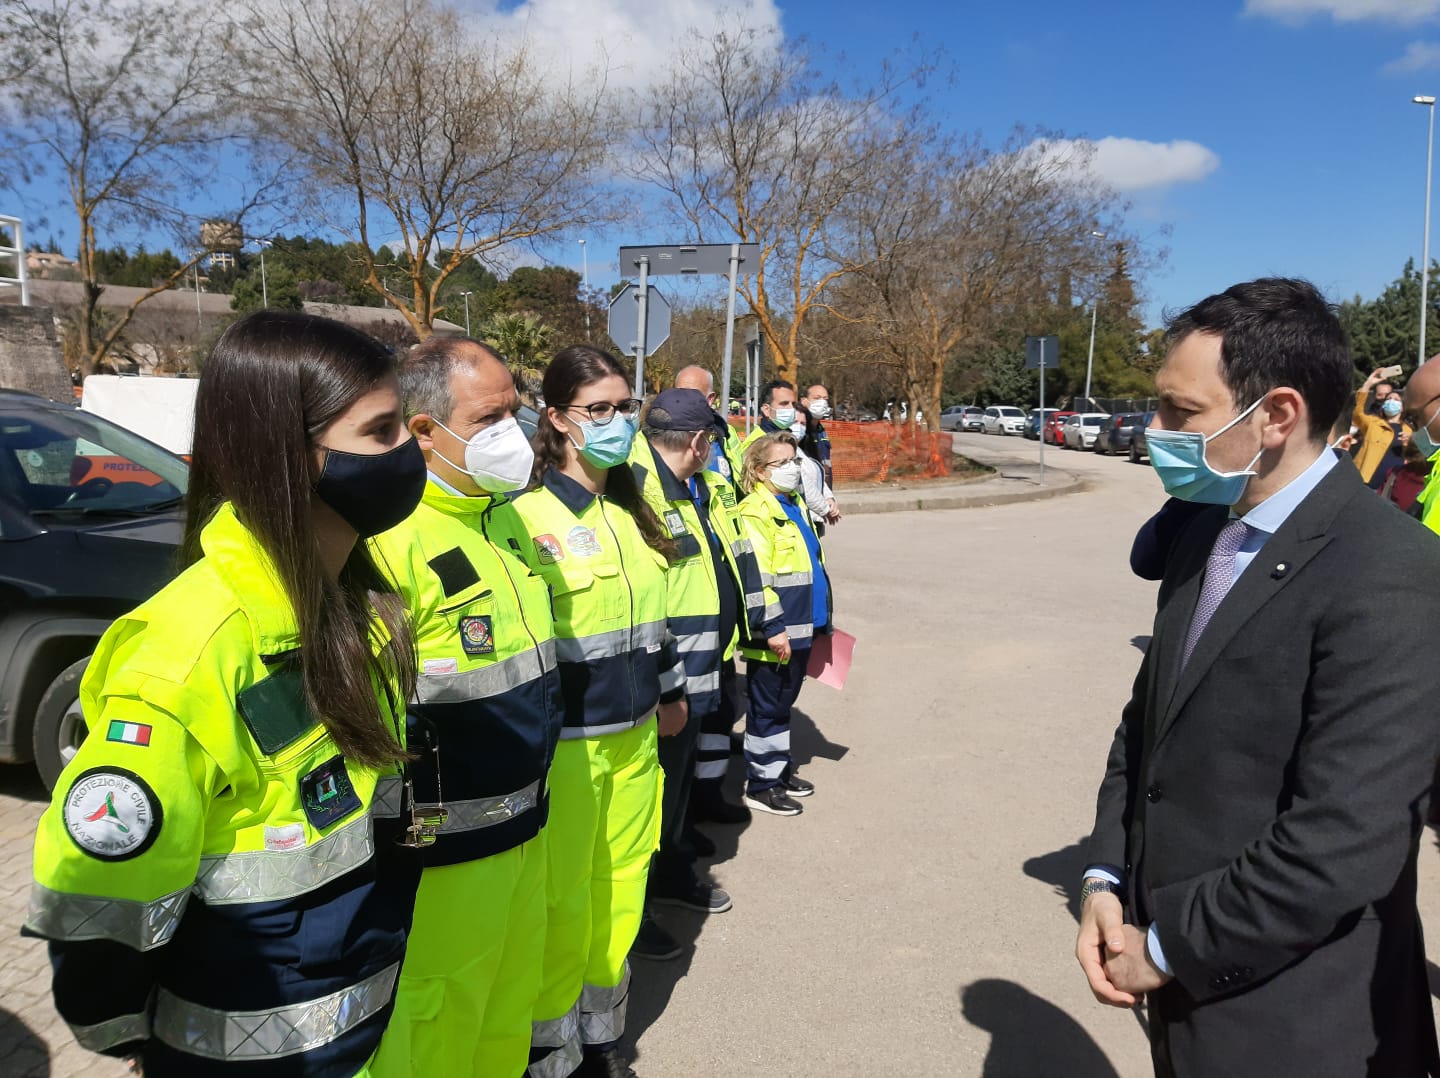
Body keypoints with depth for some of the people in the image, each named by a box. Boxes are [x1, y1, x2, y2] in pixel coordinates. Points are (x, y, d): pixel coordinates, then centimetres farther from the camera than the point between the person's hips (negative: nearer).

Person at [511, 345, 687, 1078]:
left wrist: (670, 691, 22)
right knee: (562, 905, 6)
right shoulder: (528, 514, -13)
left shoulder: (630, 508, 10)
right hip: (565, 740, -7)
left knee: (621, 890, 17)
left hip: (634, 732, 7)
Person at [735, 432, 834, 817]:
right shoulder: (755, 512, -16)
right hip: (775, 634, -9)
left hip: (801, 628, 9)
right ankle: (761, 783, 15)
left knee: (784, 701, 19)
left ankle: (781, 769, 33)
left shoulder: (794, 504, 14)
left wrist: (818, 618, 24)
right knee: (768, 707, 3)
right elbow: (755, 578, -22)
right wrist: (773, 628, -23)